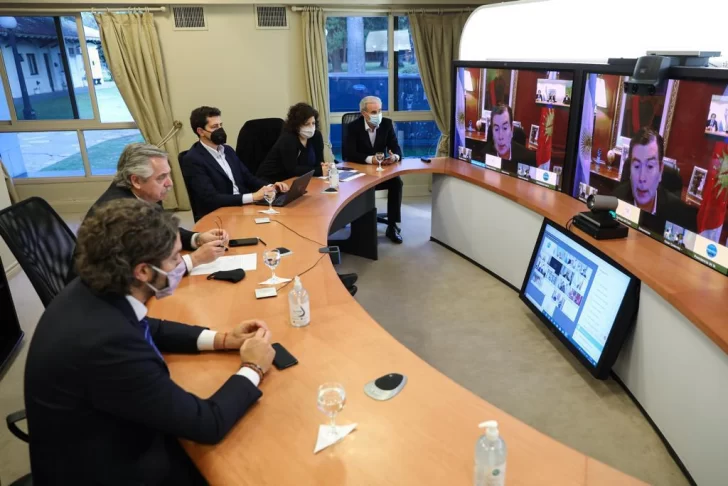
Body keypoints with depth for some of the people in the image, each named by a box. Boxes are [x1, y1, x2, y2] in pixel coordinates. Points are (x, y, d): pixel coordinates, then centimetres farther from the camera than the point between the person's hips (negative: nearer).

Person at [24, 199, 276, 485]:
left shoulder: (93, 291, -11)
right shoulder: (107, 342, -37)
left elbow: (148, 329, 11)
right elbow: (206, 424, -28)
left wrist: (221, 340, 1)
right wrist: (252, 369, -12)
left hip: (115, 436, 7)